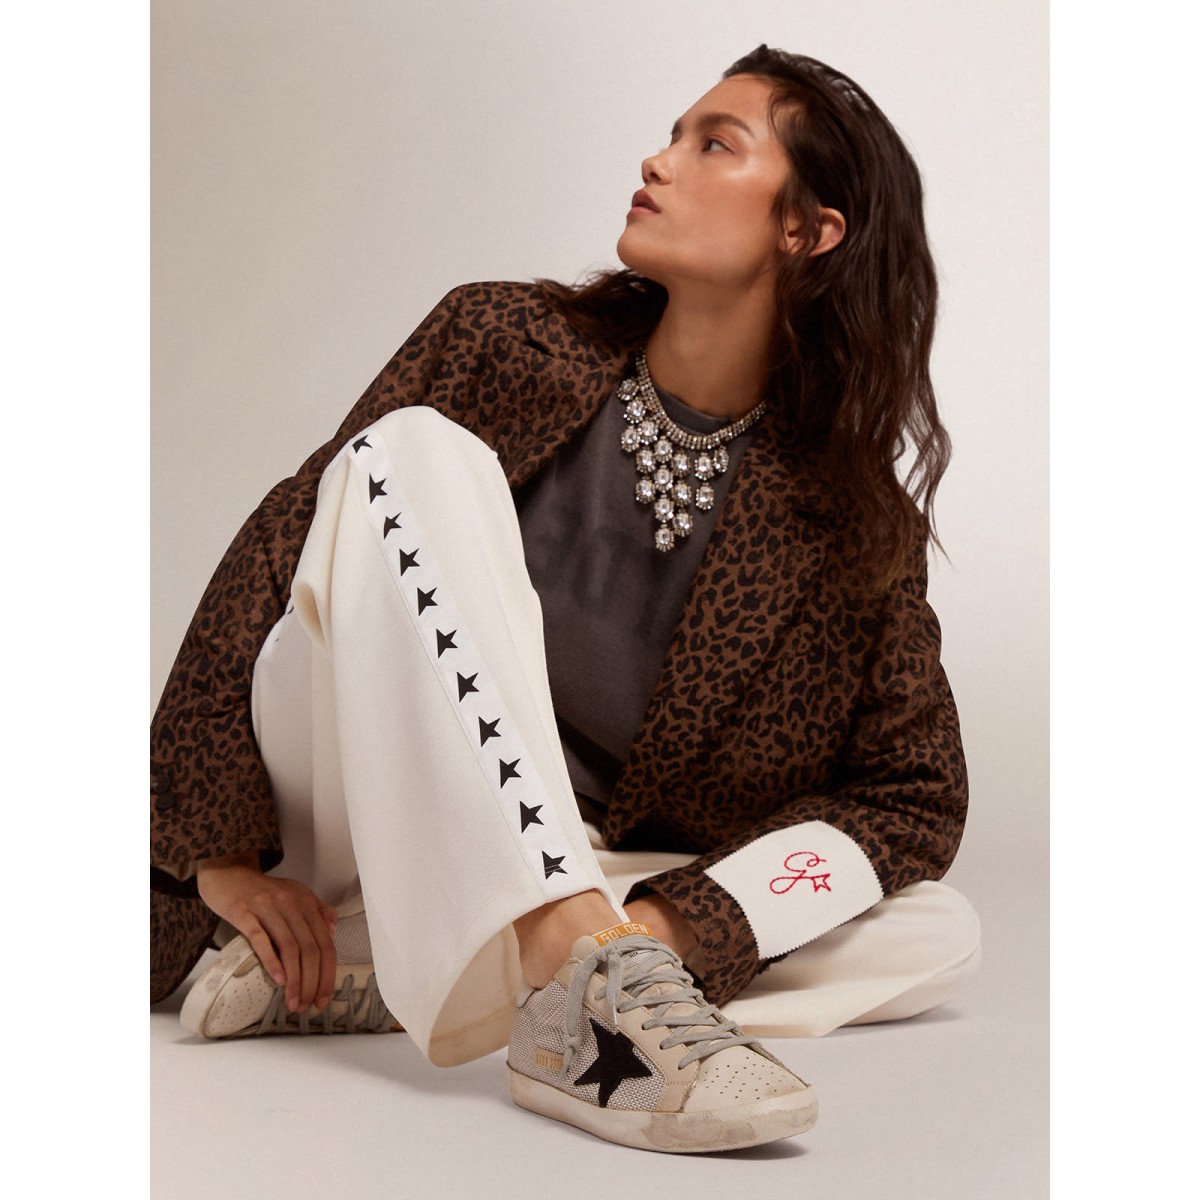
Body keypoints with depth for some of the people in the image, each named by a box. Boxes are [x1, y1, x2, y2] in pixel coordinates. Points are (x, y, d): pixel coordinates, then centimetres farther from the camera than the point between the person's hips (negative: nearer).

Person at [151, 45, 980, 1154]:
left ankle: (357, 988, -27)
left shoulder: (849, 519, -3)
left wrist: (676, 922, -20)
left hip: (586, 870, 2)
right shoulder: (504, 343, -4)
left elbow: (917, 792, -4)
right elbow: (279, 552, -4)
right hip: (346, 834, -2)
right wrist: (221, 849, -13)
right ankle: (589, 981, -42)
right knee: (415, 450, -25)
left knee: (943, 939, -18)